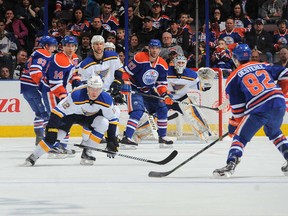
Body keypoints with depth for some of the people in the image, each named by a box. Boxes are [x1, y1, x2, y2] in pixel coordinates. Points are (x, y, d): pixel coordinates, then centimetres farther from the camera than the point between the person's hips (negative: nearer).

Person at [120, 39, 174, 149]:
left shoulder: (163, 65, -1)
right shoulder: (140, 58, -20)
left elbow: (161, 83, 5)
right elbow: (126, 72, -15)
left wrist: (165, 94, -11)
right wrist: (126, 83, -27)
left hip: (150, 91, 7)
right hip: (134, 89, -7)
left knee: (162, 109, 4)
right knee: (137, 112, -26)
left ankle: (162, 137, 17)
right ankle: (126, 138, -29)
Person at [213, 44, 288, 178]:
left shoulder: (233, 78, 9)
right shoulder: (263, 66, 21)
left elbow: (237, 108, 7)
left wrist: (233, 126, 17)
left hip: (258, 110, -5)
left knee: (240, 137, 4)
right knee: (274, 132, 32)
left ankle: (230, 166, -14)